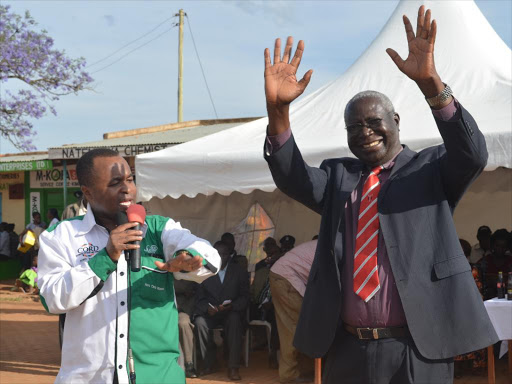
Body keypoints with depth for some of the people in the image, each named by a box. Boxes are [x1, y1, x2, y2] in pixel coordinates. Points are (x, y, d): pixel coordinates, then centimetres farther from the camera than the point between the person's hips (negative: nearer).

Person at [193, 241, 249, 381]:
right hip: (210, 312, 1)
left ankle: (233, 367, -33)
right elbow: (199, 298, 5)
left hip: (231, 312, -1)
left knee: (234, 320, -36)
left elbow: (244, 297, 1)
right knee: (199, 322, -32)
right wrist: (207, 307, -18)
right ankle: (207, 364, -16)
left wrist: (231, 306, -20)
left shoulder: (239, 271, 7)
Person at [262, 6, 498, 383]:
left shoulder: (430, 169, 3)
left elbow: (473, 154, -16)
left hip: (416, 350, -3)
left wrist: (430, 83, -29)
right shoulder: (337, 176, 13)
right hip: (347, 350, 4)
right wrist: (278, 110, -20)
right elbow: (293, 177, -3)